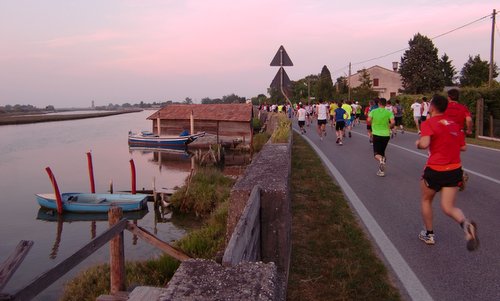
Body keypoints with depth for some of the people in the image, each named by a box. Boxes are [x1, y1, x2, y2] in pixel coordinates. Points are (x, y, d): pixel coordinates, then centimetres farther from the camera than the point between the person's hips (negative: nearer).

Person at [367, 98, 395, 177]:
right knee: (382, 152, 17)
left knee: (376, 153, 4)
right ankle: (381, 170, 16)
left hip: (376, 134, -1)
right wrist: (389, 127, 8)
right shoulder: (389, 112, -1)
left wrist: (373, 124, 7)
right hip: (386, 134, 2)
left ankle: (381, 160, -31)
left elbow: (368, 120, -14)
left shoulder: (373, 111, 0)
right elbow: (392, 122, -14)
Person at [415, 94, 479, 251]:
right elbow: (463, 147, 15)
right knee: (448, 207, 7)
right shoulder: (454, 124, 11)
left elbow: (424, 144, -23)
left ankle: (429, 235, 30)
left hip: (435, 170, -5)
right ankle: (466, 223, -26)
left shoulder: (429, 123, -8)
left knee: (426, 200, 20)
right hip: (455, 170, 5)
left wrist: (417, 144, -2)